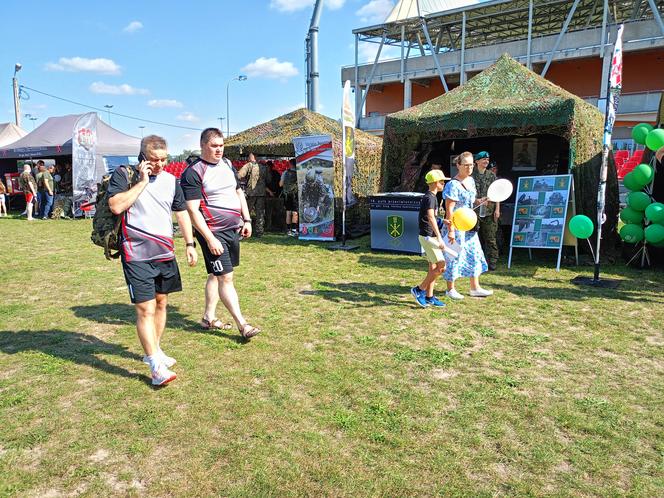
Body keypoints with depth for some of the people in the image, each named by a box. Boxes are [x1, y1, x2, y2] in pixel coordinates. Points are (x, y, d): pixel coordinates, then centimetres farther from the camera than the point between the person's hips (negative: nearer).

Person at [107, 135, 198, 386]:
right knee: (145, 309, -9)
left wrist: (190, 244, 10)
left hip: (165, 253, 6)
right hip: (136, 255, -5)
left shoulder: (171, 180, 9)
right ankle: (156, 366, -6)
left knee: (161, 303, 14)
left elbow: (182, 213, 15)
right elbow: (115, 206, -18)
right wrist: (142, 182, -16)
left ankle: (155, 350, 31)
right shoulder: (123, 174, -4)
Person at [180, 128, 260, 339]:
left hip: (233, 229, 7)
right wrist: (210, 239, -21)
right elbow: (193, 210, -16)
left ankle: (209, 318, 25)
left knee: (216, 274, 14)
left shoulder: (227, 164, 11)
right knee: (225, 277, -7)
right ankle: (242, 325, -3)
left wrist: (246, 220, 12)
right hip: (213, 232, -7)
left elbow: (239, 193, 20)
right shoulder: (193, 173, -12)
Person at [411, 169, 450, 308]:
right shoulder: (430, 198, -16)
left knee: (433, 267, 11)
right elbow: (431, 217, -29)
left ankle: (429, 297, 15)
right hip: (428, 236, -10)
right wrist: (439, 237, -35)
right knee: (441, 266, -9)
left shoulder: (428, 197, 15)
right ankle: (419, 290, -2)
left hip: (428, 236, 10)